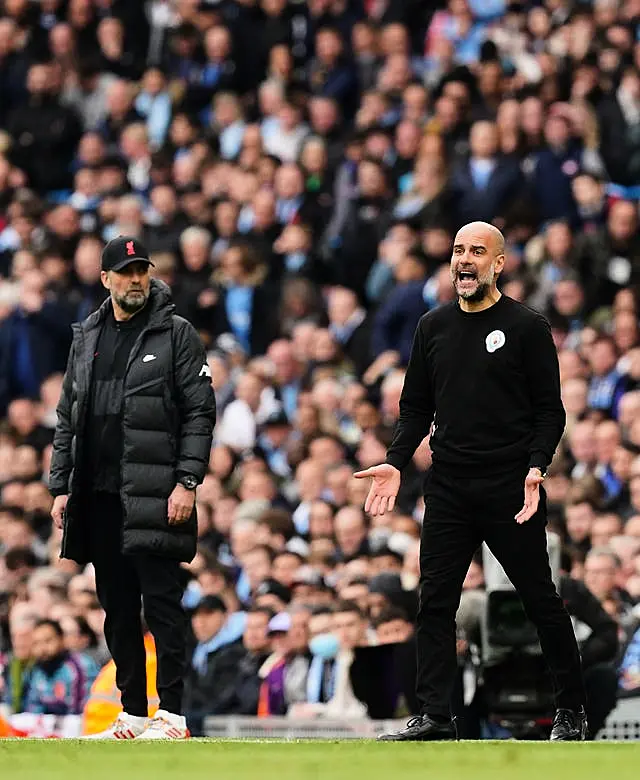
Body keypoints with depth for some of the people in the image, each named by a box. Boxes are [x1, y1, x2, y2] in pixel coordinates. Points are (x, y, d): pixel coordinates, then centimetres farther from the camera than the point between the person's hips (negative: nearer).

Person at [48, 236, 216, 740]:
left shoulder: (176, 335, 0)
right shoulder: (87, 338, 15)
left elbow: (200, 413, -5)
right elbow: (68, 417, 18)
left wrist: (187, 481, -13)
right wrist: (61, 486, 11)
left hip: (154, 497, -6)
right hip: (98, 498, 6)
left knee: (162, 602, -8)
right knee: (118, 610, 8)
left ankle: (171, 713, -6)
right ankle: (133, 712, 14)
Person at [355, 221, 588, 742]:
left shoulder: (527, 327, -2)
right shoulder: (434, 327, 12)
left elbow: (549, 410, -4)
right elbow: (416, 408, 16)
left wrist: (536, 466, -19)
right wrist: (396, 463, 2)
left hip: (509, 489, -4)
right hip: (448, 489, 5)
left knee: (541, 601, 1)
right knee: (435, 603, 0)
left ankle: (572, 711, 13)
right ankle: (435, 715, 4)